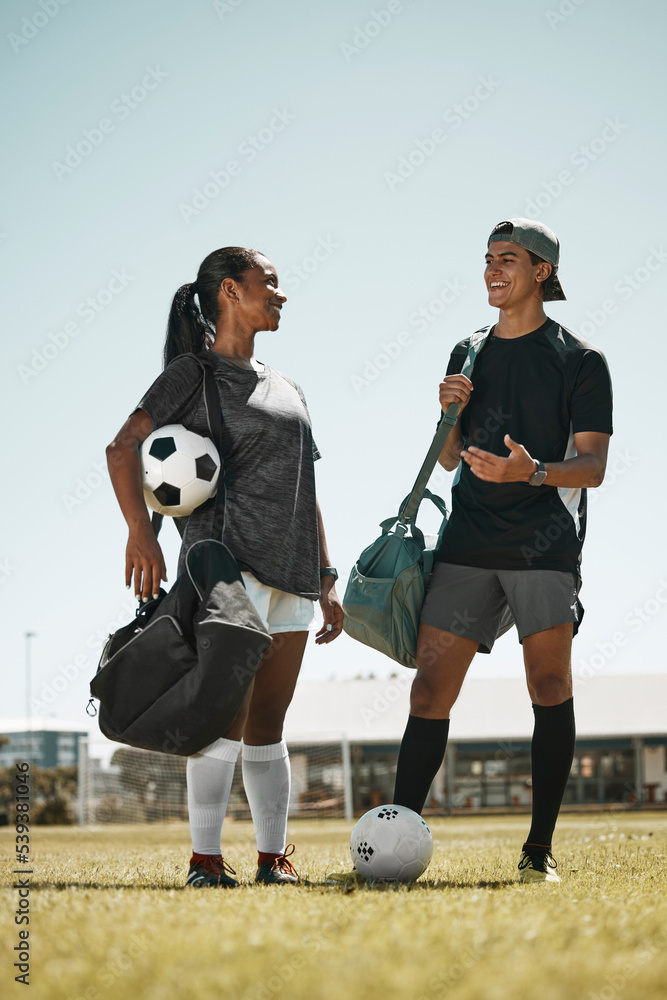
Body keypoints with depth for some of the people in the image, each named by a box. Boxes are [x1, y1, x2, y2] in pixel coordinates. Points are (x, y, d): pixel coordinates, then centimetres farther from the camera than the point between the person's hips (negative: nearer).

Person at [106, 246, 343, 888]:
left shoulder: (286, 389, 24)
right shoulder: (194, 373, 2)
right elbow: (123, 448, -10)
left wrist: (326, 581, 20)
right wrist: (140, 533, -23)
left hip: (291, 571, 7)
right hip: (229, 559, -7)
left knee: (268, 720, 7)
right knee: (228, 709, -15)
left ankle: (274, 857, 9)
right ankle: (205, 859, -12)